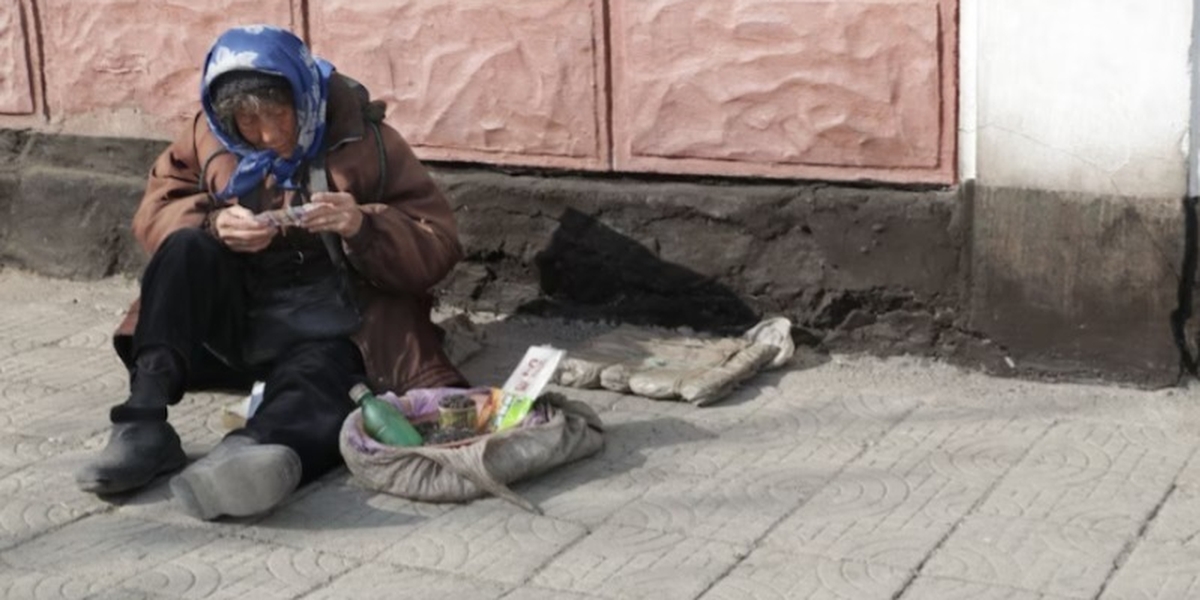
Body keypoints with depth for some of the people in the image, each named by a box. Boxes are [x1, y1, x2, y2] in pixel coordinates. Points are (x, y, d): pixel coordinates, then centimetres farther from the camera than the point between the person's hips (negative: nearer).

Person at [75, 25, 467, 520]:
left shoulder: (362, 139, -4)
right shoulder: (210, 136, 6)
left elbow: (437, 248, -5)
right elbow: (155, 211, 4)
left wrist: (363, 227, -25)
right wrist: (213, 225, -18)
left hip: (331, 330, -3)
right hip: (236, 322, 4)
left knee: (314, 381, -37)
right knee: (186, 249, -24)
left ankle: (252, 451, -71)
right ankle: (144, 425, -38)